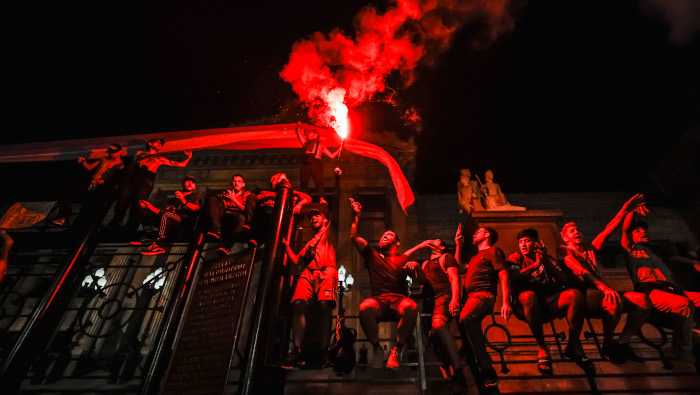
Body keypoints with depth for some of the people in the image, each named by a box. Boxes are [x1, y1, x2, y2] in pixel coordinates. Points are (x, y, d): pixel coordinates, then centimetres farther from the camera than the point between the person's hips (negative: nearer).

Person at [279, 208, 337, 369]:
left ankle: (325, 350, -27)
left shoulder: (329, 233, 27)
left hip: (326, 272, -4)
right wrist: (286, 245, 29)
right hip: (308, 273, 4)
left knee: (324, 304, -27)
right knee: (298, 303, -22)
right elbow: (297, 260, 32)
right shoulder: (310, 242, 38)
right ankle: (297, 349, -26)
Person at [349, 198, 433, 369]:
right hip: (379, 301, 0)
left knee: (411, 306, -36)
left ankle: (396, 351, -20)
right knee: (365, 306, -35)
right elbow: (354, 237, 14)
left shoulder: (404, 260, 21)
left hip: (398, 301, 0)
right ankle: (376, 348, -13)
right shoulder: (373, 255, 23)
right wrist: (357, 215, 6)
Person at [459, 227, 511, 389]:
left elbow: (504, 277, -1)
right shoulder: (474, 257, 34)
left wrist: (506, 302, -16)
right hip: (469, 297, 8)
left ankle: (487, 370, -30)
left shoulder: (494, 251, 10)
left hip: (483, 295, -8)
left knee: (466, 318, -37)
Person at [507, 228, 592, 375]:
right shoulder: (515, 257, 12)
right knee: (528, 295, -38)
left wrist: (545, 260, -10)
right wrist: (536, 264, -9)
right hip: (526, 306, -2)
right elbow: (513, 278, -7)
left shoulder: (547, 258, 18)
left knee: (575, 294, -25)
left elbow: (563, 279, 2)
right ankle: (542, 348, -21)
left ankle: (574, 345, -9)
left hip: (549, 302, 3)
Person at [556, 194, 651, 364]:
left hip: (599, 293, 7)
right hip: (582, 295, -6)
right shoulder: (563, 250, 7)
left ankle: (622, 343, -4)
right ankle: (607, 344, -9)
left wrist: (623, 212, 5)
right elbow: (579, 270, -10)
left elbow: (607, 231, 16)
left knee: (643, 300, -15)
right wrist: (603, 287, -25)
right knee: (614, 302, -34)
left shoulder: (590, 249, 26)